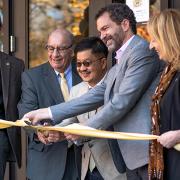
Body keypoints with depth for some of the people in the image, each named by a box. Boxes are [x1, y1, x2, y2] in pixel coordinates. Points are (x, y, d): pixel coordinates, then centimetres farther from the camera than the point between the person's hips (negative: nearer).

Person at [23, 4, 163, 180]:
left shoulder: (142, 51, -9)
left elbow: (122, 102, -14)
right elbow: (94, 97, 16)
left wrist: (84, 129, -6)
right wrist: (48, 113, 10)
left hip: (148, 151, -8)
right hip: (131, 156, 9)